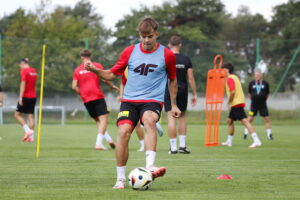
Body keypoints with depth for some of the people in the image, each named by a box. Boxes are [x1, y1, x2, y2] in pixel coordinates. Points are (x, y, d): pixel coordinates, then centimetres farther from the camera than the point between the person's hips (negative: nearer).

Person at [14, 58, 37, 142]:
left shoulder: (24, 71, -10)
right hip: (33, 96, 7)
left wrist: (20, 97, -18)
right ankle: (31, 136, 2)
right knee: (30, 116, 6)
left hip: (25, 96, -7)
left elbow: (23, 84, -16)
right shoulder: (34, 71, 12)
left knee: (17, 114, 2)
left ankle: (27, 130, -12)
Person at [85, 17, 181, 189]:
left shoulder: (167, 55, 2)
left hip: (153, 100, -2)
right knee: (124, 131, -20)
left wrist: (174, 105, 18)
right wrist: (94, 70, -7)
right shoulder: (130, 52, 6)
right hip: (130, 100, 2)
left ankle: (150, 166, -44)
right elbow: (112, 74, 12)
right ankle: (121, 178, -8)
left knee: (149, 120, -35)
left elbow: (172, 80, 16)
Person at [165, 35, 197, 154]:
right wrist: (194, 94, 8)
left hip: (169, 91, -2)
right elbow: (191, 78, 2)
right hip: (183, 91, 2)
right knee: (182, 117, 15)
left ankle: (173, 147, -5)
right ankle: (182, 145, 11)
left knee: (171, 118, -2)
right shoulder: (186, 59, 2)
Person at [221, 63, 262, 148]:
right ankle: (229, 142, 28)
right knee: (229, 120, 20)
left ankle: (256, 141, -26)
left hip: (236, 103, -11)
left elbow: (232, 92, -22)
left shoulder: (230, 79, -11)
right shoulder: (235, 77, 19)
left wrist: (229, 102, -11)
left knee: (244, 121, -17)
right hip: (237, 104, 11)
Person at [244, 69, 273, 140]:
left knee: (267, 119, -2)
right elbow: (249, 93, 14)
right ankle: (246, 133, 12)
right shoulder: (251, 83, 0)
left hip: (263, 105, 0)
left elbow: (267, 94, 11)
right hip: (254, 105, 0)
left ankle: (269, 134, 8)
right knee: (250, 119, -3)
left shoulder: (265, 83, -2)